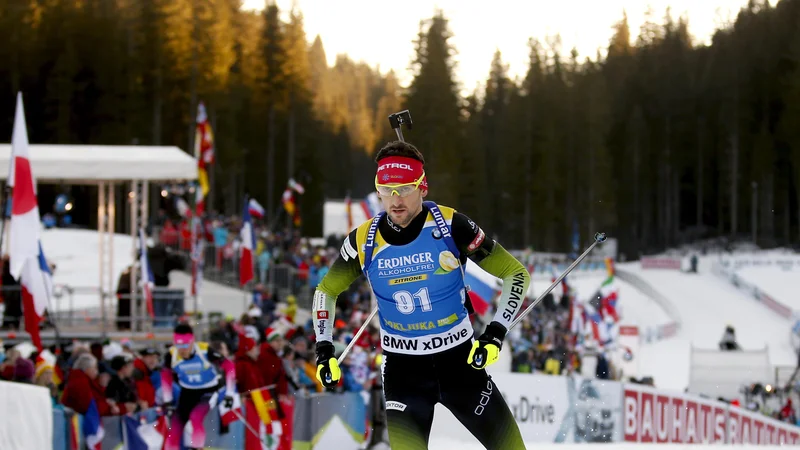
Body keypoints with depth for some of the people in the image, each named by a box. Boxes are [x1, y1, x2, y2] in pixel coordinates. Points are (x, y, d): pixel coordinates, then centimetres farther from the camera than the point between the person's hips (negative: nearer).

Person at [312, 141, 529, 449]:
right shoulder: (364, 241, -7)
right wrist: (324, 350, 2)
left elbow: (516, 273, -6)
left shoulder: (451, 226, -14)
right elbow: (327, 290, 12)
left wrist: (496, 333, -14)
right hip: (402, 366, 1)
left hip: (459, 358, 0)